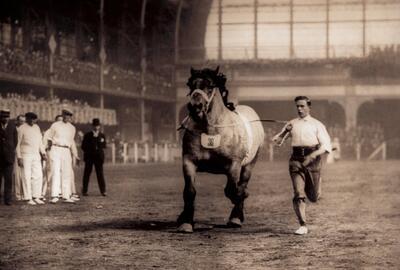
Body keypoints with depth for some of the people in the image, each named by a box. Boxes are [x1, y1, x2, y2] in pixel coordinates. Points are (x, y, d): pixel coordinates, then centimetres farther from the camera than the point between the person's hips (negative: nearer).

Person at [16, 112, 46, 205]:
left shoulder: (37, 127, 12)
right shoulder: (22, 129, -5)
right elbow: (18, 144, -5)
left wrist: (43, 153, 8)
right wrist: (19, 158, -10)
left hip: (36, 155, 6)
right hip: (26, 155, -6)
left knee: (38, 176, 2)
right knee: (27, 176, -4)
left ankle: (36, 197, 9)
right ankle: (28, 198, 0)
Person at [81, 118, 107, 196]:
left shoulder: (102, 135, 12)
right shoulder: (88, 135, 6)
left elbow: (104, 145, 2)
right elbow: (83, 146, 5)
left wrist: (97, 137, -6)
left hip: (99, 157, 1)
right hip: (89, 157, -1)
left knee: (100, 173, -3)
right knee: (87, 173, 0)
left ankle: (103, 191, -3)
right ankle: (84, 191, 5)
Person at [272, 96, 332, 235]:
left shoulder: (316, 124, 6)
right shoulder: (291, 124, 14)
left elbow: (326, 145, -2)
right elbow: (277, 141, 15)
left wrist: (313, 155, -18)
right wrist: (285, 131, -5)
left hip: (313, 159, -1)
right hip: (296, 160, 1)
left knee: (314, 197, 4)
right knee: (298, 195, -10)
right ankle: (303, 226, -6)